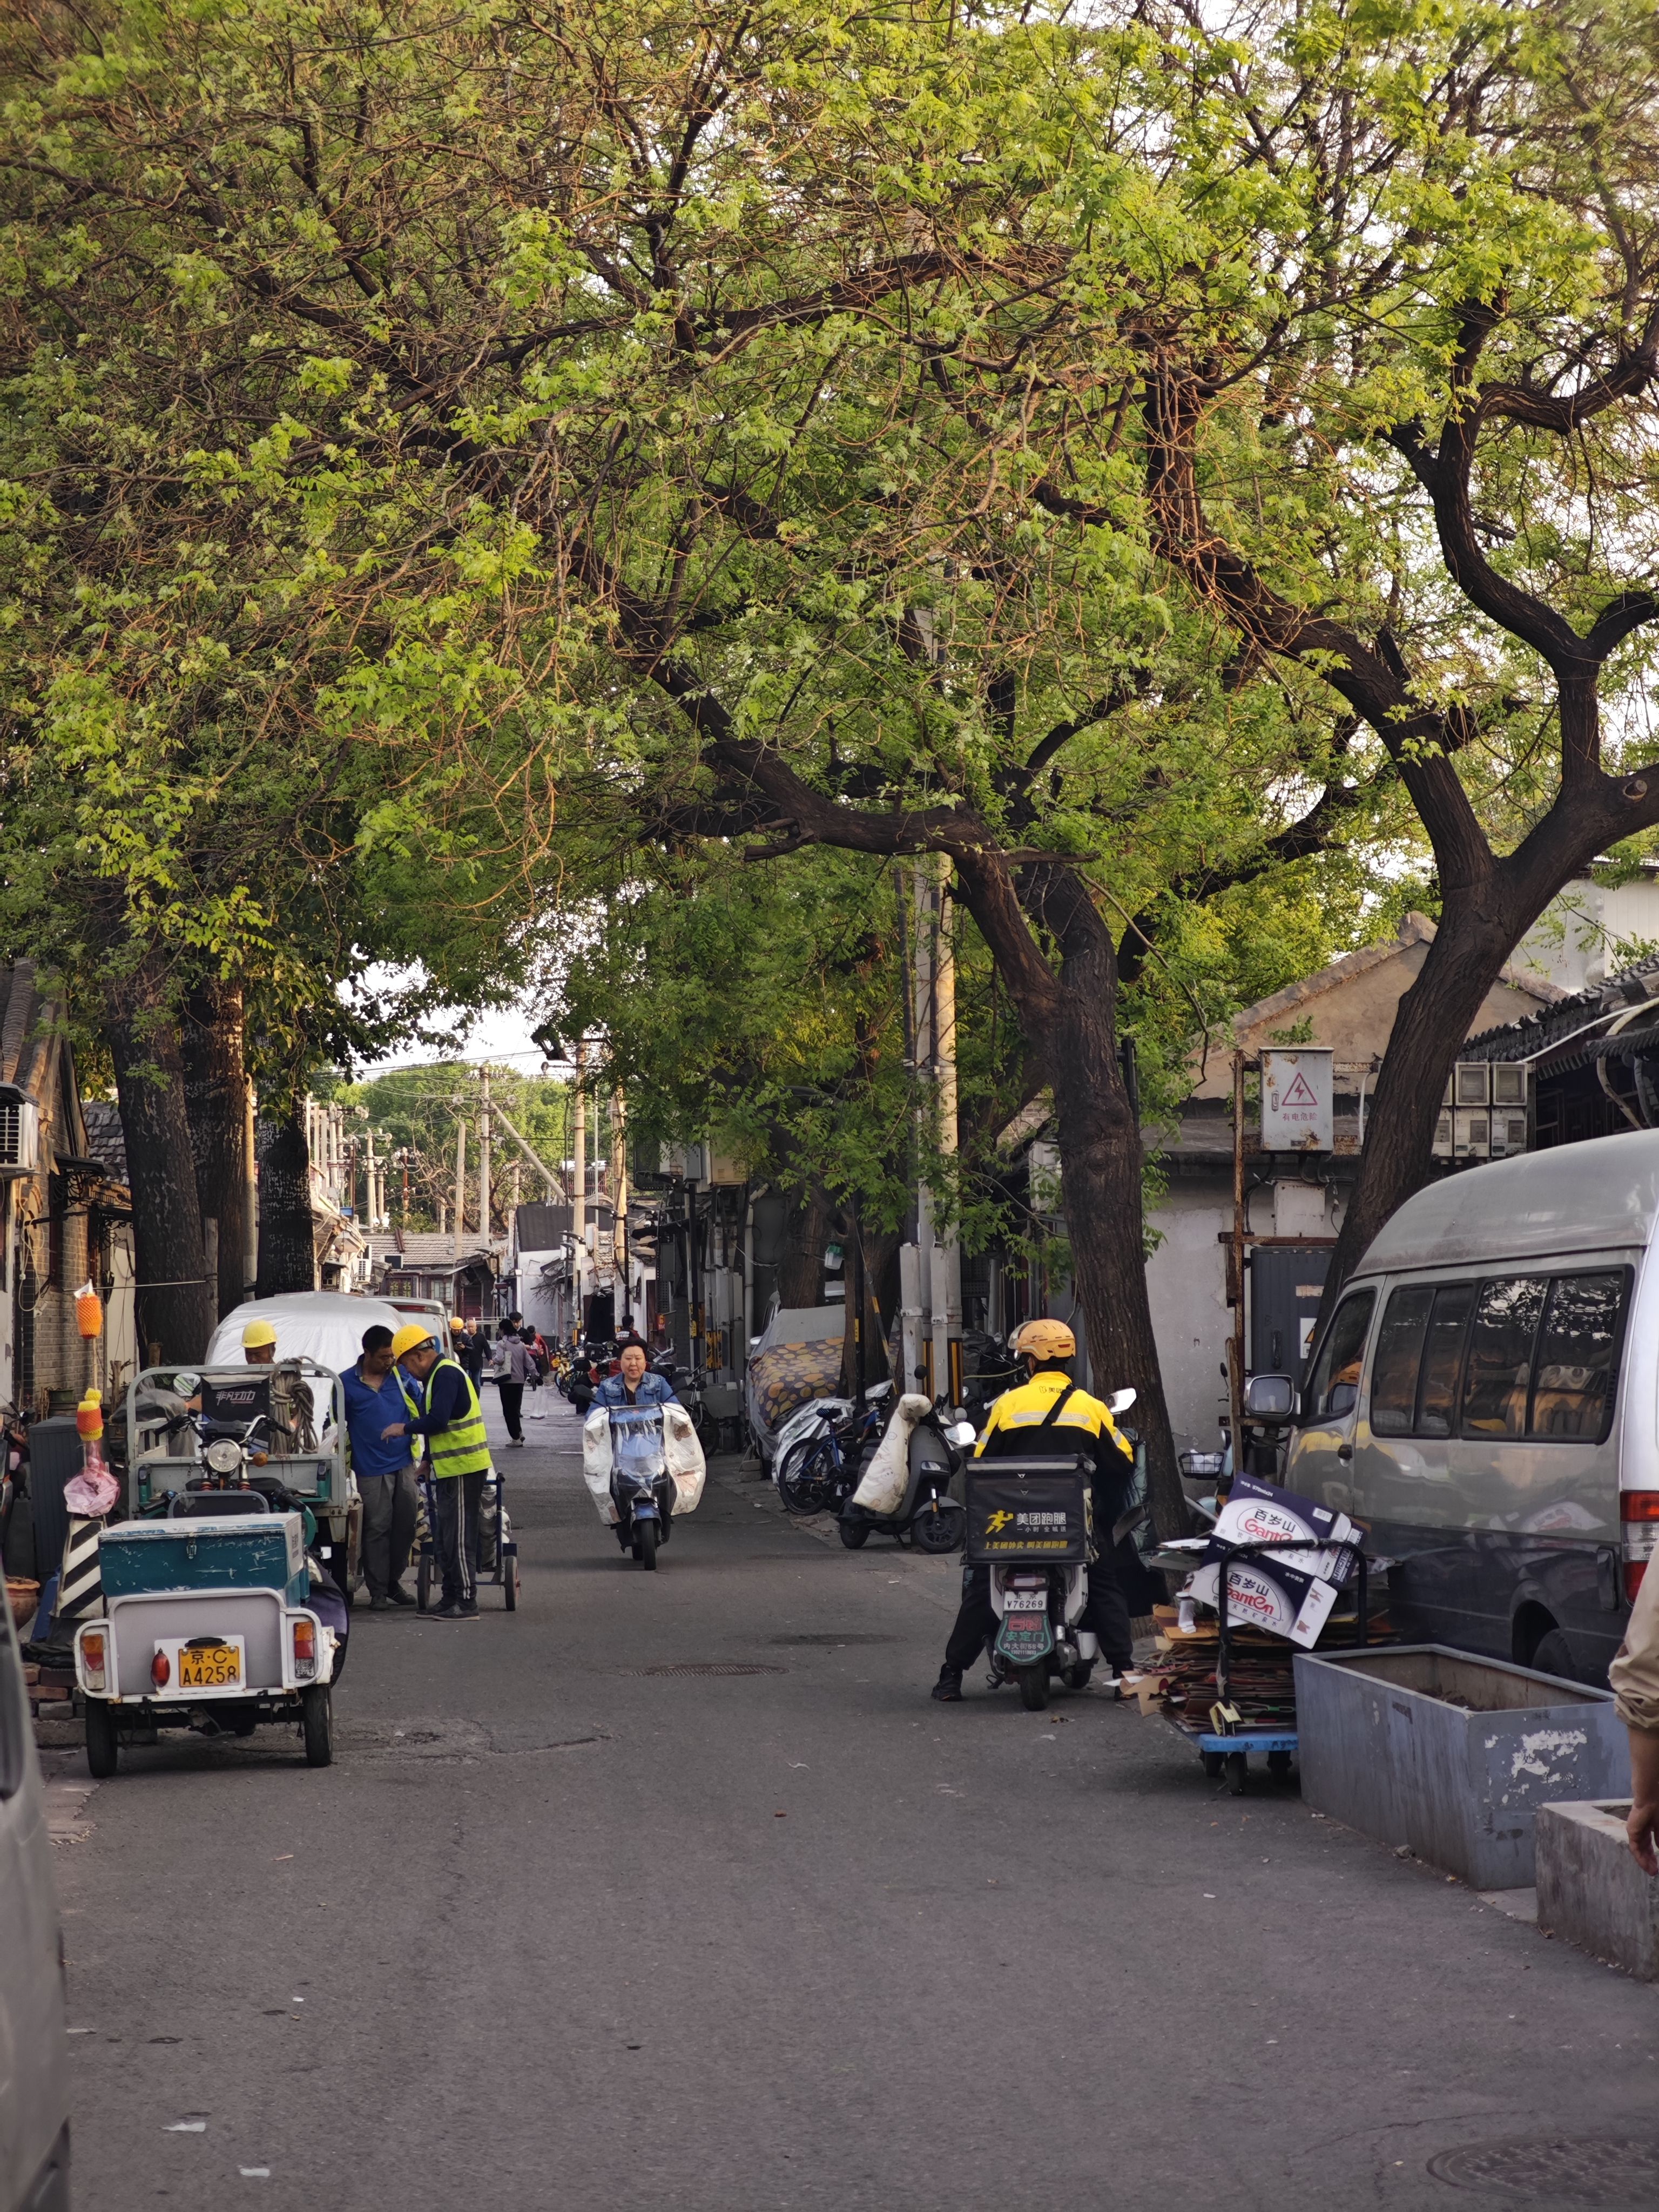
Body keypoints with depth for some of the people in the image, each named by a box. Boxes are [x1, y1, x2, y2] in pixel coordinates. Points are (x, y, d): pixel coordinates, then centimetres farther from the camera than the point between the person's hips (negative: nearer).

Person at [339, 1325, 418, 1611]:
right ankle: (377, 1592, 3)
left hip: (404, 1466, 4)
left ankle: (393, 1582, 22)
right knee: (377, 1530, -3)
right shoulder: (347, 1383, -2)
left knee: (405, 1527, 7)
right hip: (372, 1470, -4)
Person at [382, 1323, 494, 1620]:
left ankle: (466, 1603, -5)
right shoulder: (438, 1374, 18)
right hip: (450, 1470, 11)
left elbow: (437, 1420, -24)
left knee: (458, 1539, -8)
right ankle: (452, 1600, 19)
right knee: (445, 1539, 14)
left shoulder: (446, 1373, -15)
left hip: (463, 1469, -11)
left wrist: (404, 1428, -10)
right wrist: (428, 1460, 21)